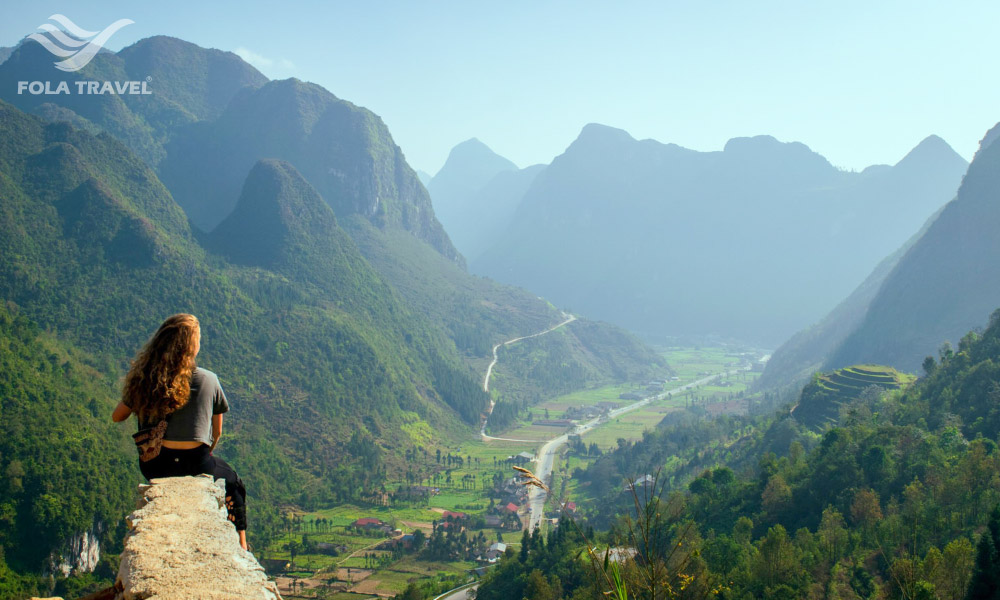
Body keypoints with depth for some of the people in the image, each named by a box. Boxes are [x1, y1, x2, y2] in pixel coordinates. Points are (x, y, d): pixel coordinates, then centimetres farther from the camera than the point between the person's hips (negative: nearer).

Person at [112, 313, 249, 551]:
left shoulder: (143, 379, -4)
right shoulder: (207, 380, -10)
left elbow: (117, 416, 9)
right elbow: (217, 432, 2)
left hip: (152, 467, 3)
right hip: (194, 467, -3)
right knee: (233, 482, 27)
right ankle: (240, 547, 27)